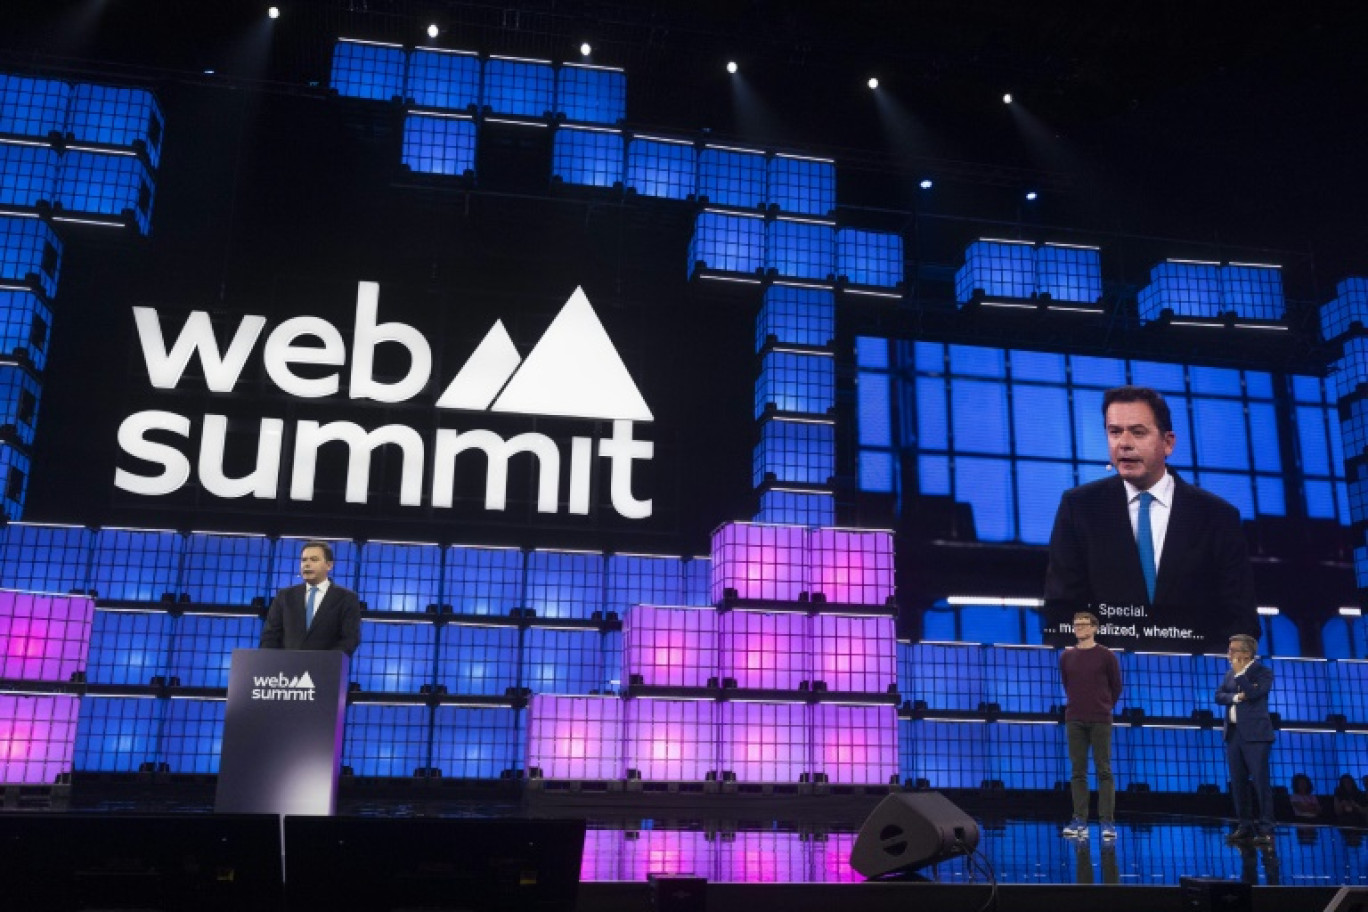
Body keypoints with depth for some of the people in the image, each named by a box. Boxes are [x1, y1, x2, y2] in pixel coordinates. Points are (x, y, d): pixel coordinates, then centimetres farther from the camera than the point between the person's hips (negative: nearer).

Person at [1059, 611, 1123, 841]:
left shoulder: (1106, 656, -1)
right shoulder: (1066, 657, 7)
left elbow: (1116, 686, 9)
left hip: (1100, 721, -3)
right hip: (1074, 721, 3)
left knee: (1103, 770, -2)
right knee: (1078, 771, 3)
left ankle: (1107, 821, 0)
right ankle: (1080, 820, 5)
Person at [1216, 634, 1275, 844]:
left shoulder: (1263, 672, -4)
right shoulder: (1231, 673, 14)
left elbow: (1253, 693, -19)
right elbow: (1219, 696, 4)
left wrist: (1239, 673, -13)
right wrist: (1236, 697, -13)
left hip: (1254, 734, -6)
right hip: (1233, 733, 7)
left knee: (1261, 781, -6)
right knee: (1238, 782, 7)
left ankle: (1266, 829, -4)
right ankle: (1245, 826, 13)